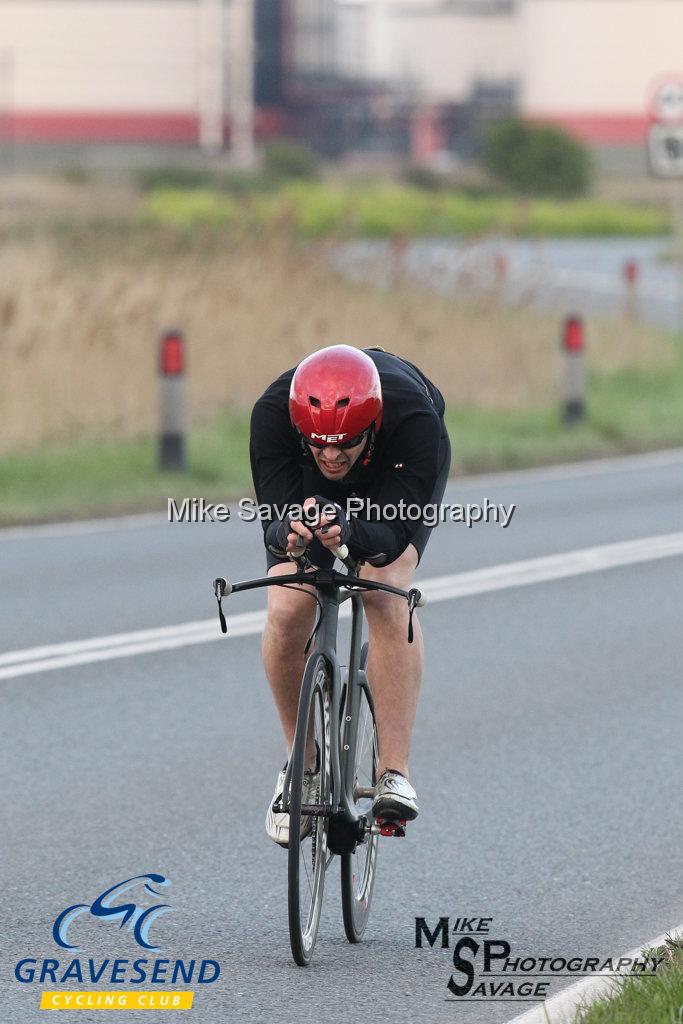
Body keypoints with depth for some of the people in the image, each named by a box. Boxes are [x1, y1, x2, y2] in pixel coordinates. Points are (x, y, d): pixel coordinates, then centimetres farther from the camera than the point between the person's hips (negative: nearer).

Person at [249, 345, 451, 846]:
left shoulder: (413, 416, -42)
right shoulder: (274, 413, -39)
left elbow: (392, 531, -43)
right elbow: (275, 522, -39)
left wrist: (348, 531, -64)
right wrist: (291, 532, -63)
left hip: (396, 471, -1)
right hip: (307, 486, 1)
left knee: (385, 591, -26)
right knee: (287, 613, -17)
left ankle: (395, 773, -23)